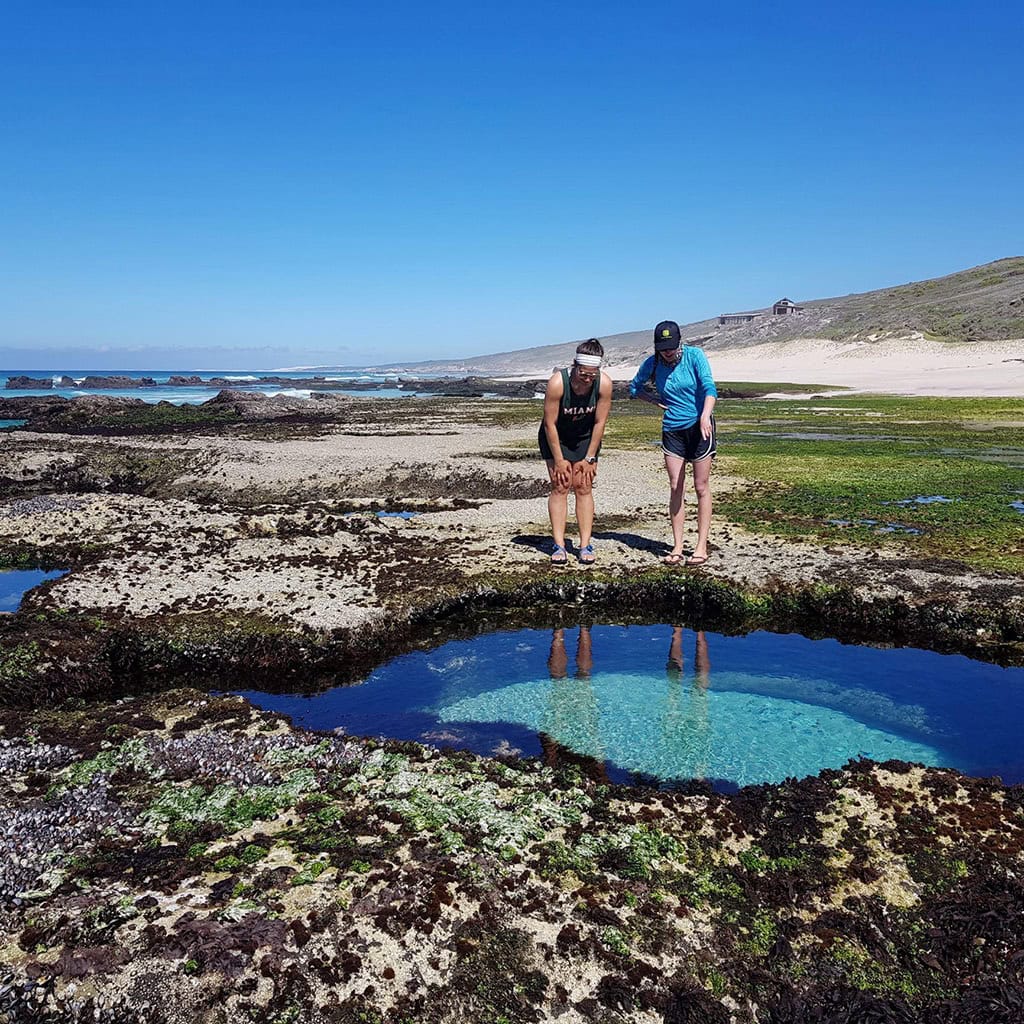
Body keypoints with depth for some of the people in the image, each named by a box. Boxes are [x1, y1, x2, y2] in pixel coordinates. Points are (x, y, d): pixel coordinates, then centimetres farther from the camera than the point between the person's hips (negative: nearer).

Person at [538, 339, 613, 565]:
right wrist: (558, 460, -19)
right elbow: (549, 424, -23)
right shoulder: (557, 382, -32)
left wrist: (589, 458, -11)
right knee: (560, 487, -7)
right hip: (555, 436, -2)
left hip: (585, 437, 2)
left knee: (584, 487, -2)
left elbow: (599, 423, -14)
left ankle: (586, 545, 0)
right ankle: (559, 546, -5)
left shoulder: (604, 383, -25)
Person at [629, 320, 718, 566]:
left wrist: (705, 416, -37)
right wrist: (656, 401, 0)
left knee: (701, 487, 0)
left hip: (699, 427, -3)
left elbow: (709, 387, -20)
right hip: (672, 430, 3)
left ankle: (701, 547, 5)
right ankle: (677, 547, 9)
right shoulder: (652, 363, 0)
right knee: (676, 488, 3)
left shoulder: (694, 356, -9)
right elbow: (634, 388, 16)